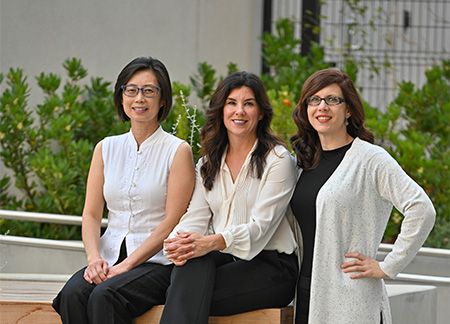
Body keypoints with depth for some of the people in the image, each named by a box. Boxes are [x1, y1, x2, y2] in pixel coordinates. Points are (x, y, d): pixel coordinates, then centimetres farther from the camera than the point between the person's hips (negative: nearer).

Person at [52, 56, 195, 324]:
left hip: (157, 262, -4)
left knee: (105, 296, -33)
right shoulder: (107, 148, 14)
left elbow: (172, 223, -7)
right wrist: (95, 258, -10)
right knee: (72, 294, -28)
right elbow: (91, 213, 10)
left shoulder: (178, 151, 0)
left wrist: (127, 265, -16)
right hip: (110, 258, 4)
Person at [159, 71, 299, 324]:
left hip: (271, 267, -5)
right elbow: (196, 216, 7)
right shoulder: (208, 165, 16)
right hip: (223, 259, 5)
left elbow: (261, 226, -14)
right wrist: (179, 241, -19)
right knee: (192, 263, -33)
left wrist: (213, 242, -32)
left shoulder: (278, 160, -3)